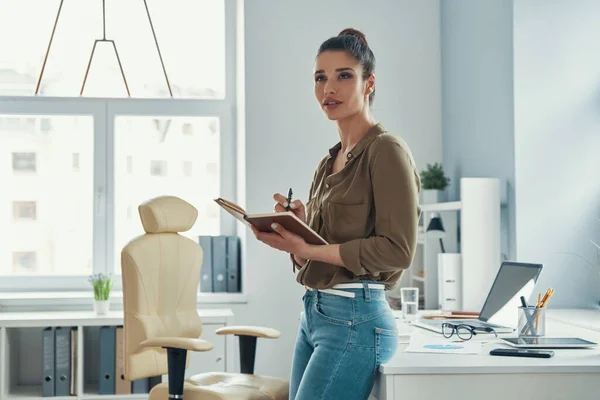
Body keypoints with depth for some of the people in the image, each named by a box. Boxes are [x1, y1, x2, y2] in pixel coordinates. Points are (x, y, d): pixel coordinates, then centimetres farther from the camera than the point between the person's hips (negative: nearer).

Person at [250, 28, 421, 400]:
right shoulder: (331, 161, 16)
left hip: (355, 318, -8)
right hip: (314, 313, 9)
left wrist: (309, 249, -19)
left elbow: (398, 250, -17)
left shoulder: (386, 150, -9)